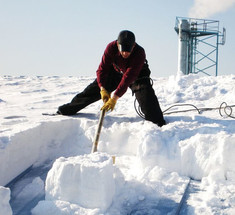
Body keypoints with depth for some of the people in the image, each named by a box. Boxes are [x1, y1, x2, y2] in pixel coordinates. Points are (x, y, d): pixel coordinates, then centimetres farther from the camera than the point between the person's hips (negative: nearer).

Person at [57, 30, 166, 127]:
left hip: (137, 76, -2)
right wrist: (103, 89, -35)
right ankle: (68, 109, 15)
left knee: (146, 94, -28)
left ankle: (158, 123, -20)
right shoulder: (111, 47, -30)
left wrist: (115, 97, -46)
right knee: (93, 90, 0)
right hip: (116, 72, 2)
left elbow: (128, 77, -42)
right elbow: (102, 69, -23)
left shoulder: (139, 53, -38)